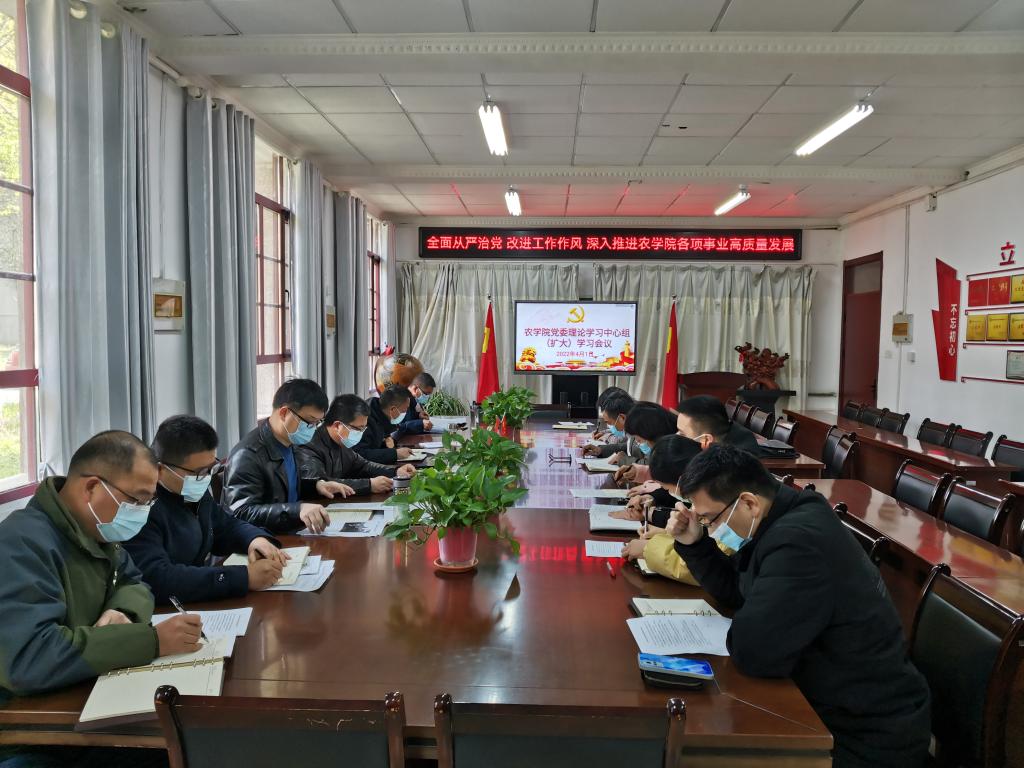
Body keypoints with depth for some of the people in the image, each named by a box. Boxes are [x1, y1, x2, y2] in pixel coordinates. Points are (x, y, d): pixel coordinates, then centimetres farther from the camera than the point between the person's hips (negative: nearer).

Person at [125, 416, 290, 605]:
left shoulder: (195, 493, 4)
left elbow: (226, 525, 19)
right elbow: (157, 580, -31)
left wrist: (256, 539, -3)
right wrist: (245, 577, -30)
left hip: (204, 603, 8)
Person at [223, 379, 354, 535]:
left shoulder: (287, 443, 6)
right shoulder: (248, 455, -20)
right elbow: (241, 514, -29)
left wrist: (317, 484, 5)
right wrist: (297, 509, -40)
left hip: (287, 536, 8)